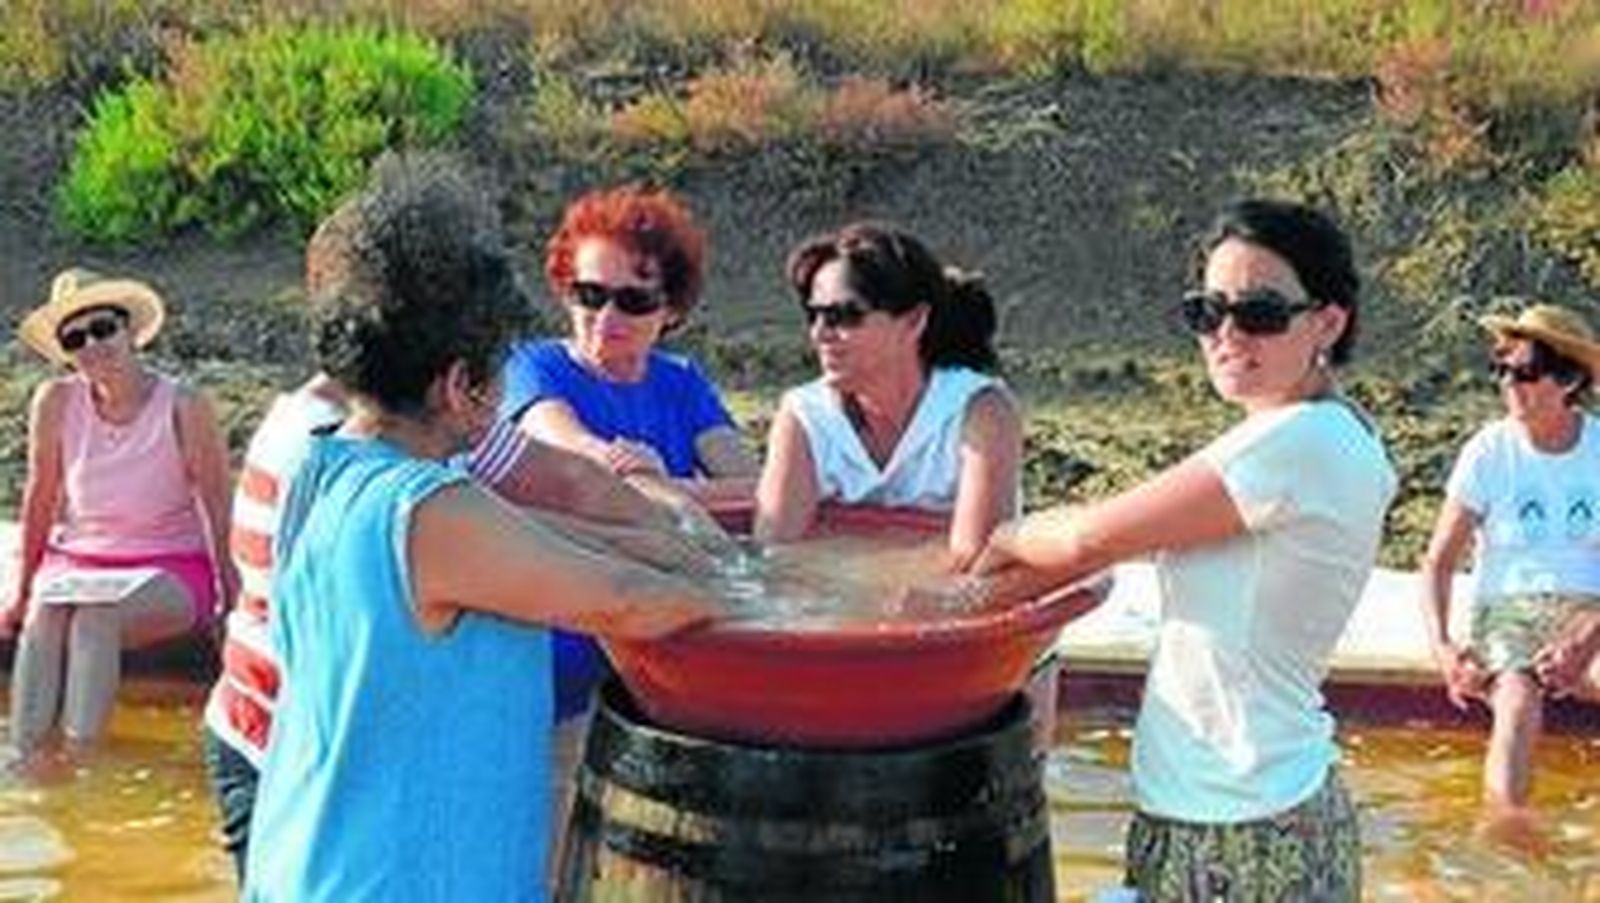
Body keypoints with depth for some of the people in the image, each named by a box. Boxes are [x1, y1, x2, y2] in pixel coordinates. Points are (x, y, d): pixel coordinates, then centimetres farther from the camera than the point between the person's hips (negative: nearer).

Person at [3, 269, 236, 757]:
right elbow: (41, 497, 4)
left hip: (170, 573, -3)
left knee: (94, 617, -32)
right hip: (76, 560, 3)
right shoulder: (56, 401, -7)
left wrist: (232, 601, -6)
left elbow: (218, 509, -7)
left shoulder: (183, 407, -15)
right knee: (42, 620, -28)